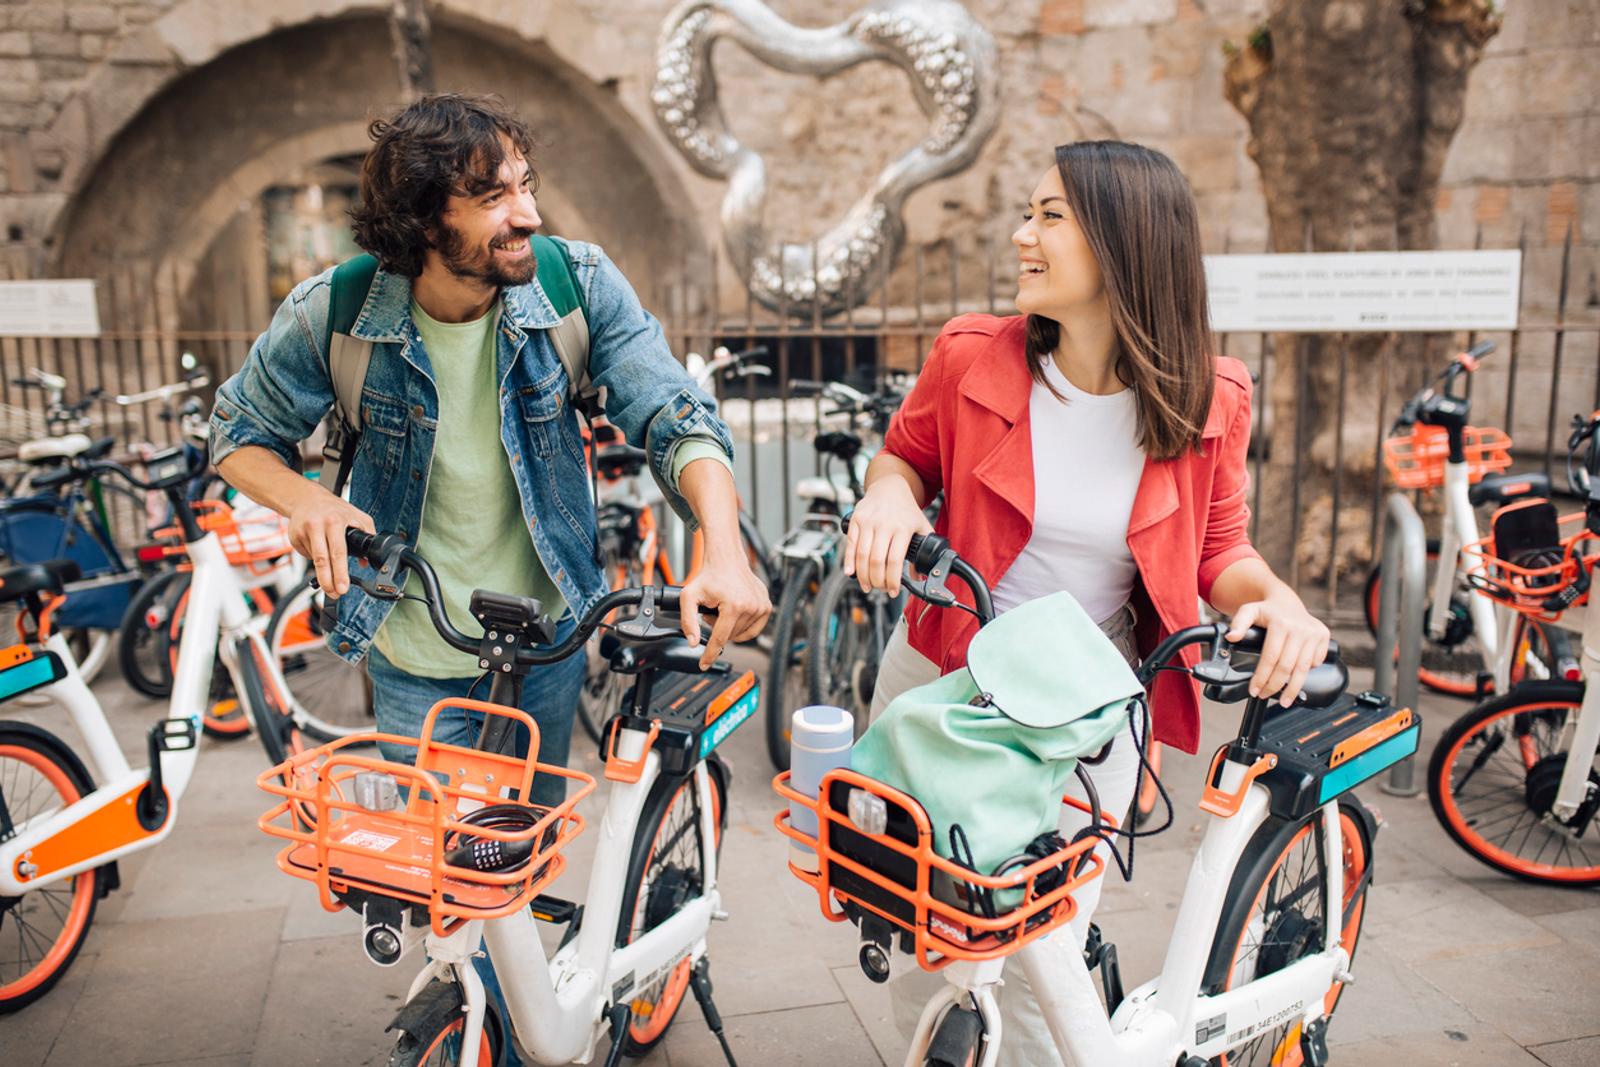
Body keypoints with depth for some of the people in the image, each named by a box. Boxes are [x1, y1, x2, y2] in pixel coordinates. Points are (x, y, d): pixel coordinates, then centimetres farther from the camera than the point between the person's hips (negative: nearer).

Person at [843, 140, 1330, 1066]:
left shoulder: (1210, 401, -10)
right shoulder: (972, 356, -11)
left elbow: (1219, 546, 2)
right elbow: (908, 453, 6)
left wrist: (1276, 598, -20)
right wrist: (890, 495, -17)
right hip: (944, 679, 1)